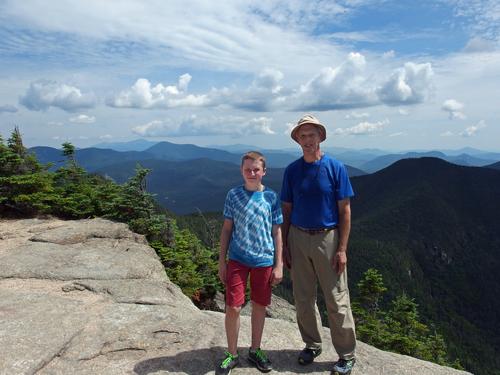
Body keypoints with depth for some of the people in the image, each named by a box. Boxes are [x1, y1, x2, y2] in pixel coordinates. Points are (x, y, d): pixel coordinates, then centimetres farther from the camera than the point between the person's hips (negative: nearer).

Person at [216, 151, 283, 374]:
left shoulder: (271, 197, 0)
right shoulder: (233, 195, -1)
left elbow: (277, 232, 3)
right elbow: (227, 229, 4)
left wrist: (278, 265, 1)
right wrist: (221, 261, 2)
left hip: (264, 261, 1)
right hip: (237, 259, -1)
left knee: (259, 306, 13)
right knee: (233, 308, 0)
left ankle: (255, 351, 33)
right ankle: (232, 355, 22)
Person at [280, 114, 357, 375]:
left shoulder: (335, 168, -6)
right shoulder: (291, 170, 4)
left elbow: (345, 210, -6)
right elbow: (286, 210, 8)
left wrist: (342, 249, -11)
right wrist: (284, 246, 4)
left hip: (327, 238, -3)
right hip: (298, 238, 4)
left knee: (337, 300, 3)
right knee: (303, 298, 13)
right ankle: (311, 345, 33)